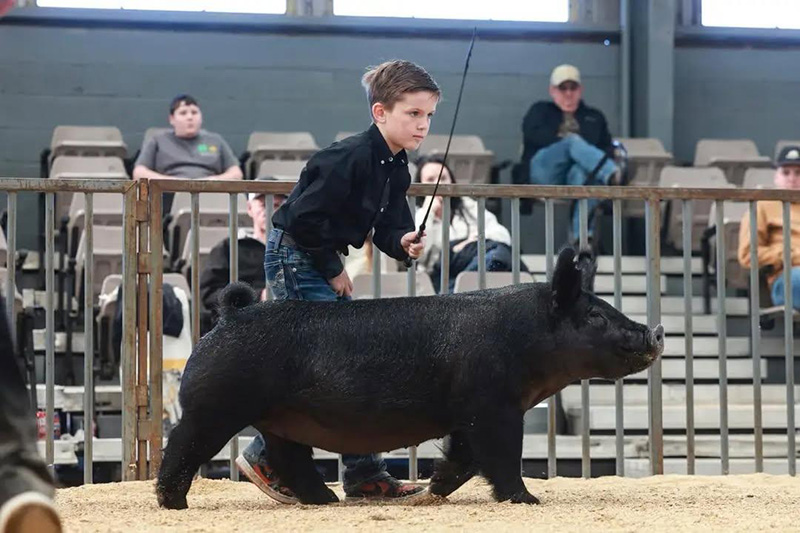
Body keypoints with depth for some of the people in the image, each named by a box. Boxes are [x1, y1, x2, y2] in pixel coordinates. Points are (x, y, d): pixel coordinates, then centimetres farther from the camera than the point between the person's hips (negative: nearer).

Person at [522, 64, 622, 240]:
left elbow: (607, 148, 21)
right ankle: (613, 175, -61)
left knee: (581, 173, -40)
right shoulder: (541, 111, 29)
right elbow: (531, 133, 7)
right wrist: (563, 138, -4)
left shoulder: (594, 117, 34)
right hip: (546, 174, -1)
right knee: (573, 142, -33)